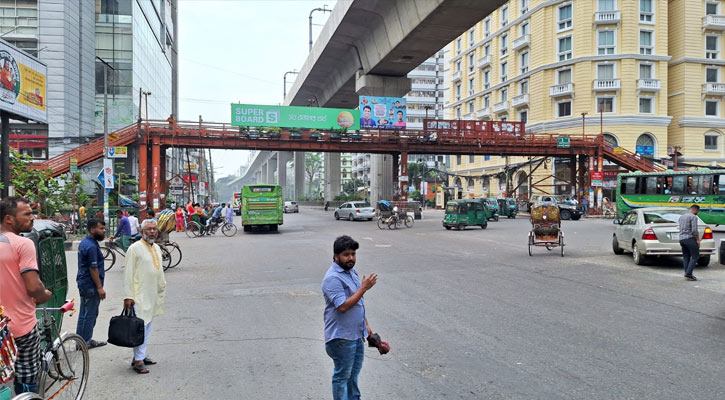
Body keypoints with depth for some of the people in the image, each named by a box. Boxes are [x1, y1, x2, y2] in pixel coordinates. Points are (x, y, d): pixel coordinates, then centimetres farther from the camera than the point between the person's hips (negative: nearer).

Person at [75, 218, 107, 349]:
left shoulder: (85, 242, 11)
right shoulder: (91, 246, -21)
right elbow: (93, 269, -22)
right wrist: (100, 287, -18)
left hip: (84, 283, 10)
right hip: (90, 285, -10)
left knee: (85, 313, 16)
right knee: (89, 314, -1)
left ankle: (82, 340, 25)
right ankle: (85, 342, 7)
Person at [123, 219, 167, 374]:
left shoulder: (157, 248, 13)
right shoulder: (135, 248, -10)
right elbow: (128, 274, -12)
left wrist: (162, 289, 20)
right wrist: (128, 296, -15)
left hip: (153, 294, 8)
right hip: (139, 294, -8)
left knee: (148, 326, 13)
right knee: (140, 326, -8)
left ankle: (142, 355, 23)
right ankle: (138, 360, -3)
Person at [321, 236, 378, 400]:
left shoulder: (352, 272, 8)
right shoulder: (332, 278, -22)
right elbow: (343, 306, -28)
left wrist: (366, 324, 18)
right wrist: (363, 288, -25)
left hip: (357, 334, 9)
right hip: (342, 337, -9)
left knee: (354, 372, 22)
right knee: (342, 376, 5)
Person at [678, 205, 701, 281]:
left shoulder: (681, 217, 18)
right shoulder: (693, 217, -7)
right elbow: (694, 230, -15)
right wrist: (698, 240, -8)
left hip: (681, 238, 8)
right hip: (690, 238, -8)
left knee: (686, 257, 10)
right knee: (695, 256, -5)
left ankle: (687, 274, 7)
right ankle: (688, 274, -13)